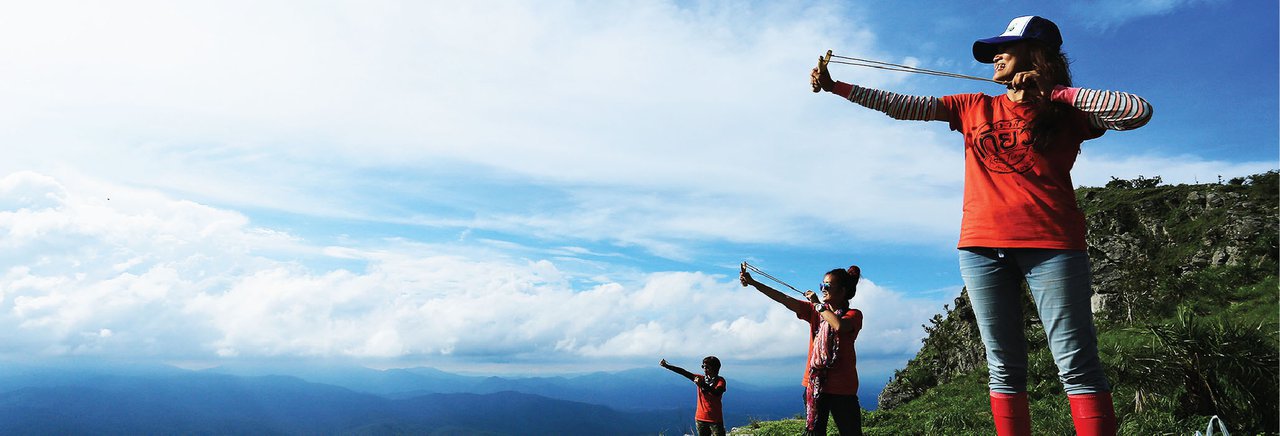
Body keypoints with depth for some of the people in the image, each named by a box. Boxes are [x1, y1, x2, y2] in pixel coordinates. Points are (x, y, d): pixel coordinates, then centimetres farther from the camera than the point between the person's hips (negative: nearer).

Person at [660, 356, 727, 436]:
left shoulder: (720, 381, -6)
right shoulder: (700, 378, 6)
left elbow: (717, 393, -26)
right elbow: (683, 372, -1)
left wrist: (703, 385, -39)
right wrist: (666, 366, -9)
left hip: (715, 420, -4)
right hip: (701, 418, 4)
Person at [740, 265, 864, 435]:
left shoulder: (854, 315, -1)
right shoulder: (815, 310, 9)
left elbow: (839, 326, -24)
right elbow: (785, 299, 0)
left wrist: (818, 304, -12)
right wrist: (752, 282, -8)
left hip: (842, 388, -3)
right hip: (814, 384, 3)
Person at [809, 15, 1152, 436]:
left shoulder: (1067, 114, 10)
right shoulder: (975, 108, 17)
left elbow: (1138, 111, -5)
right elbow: (902, 106, 15)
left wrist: (1054, 92, -3)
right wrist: (835, 87, 12)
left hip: (1051, 244, -2)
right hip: (982, 246, 3)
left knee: (1077, 365, -5)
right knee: (1004, 367, 4)